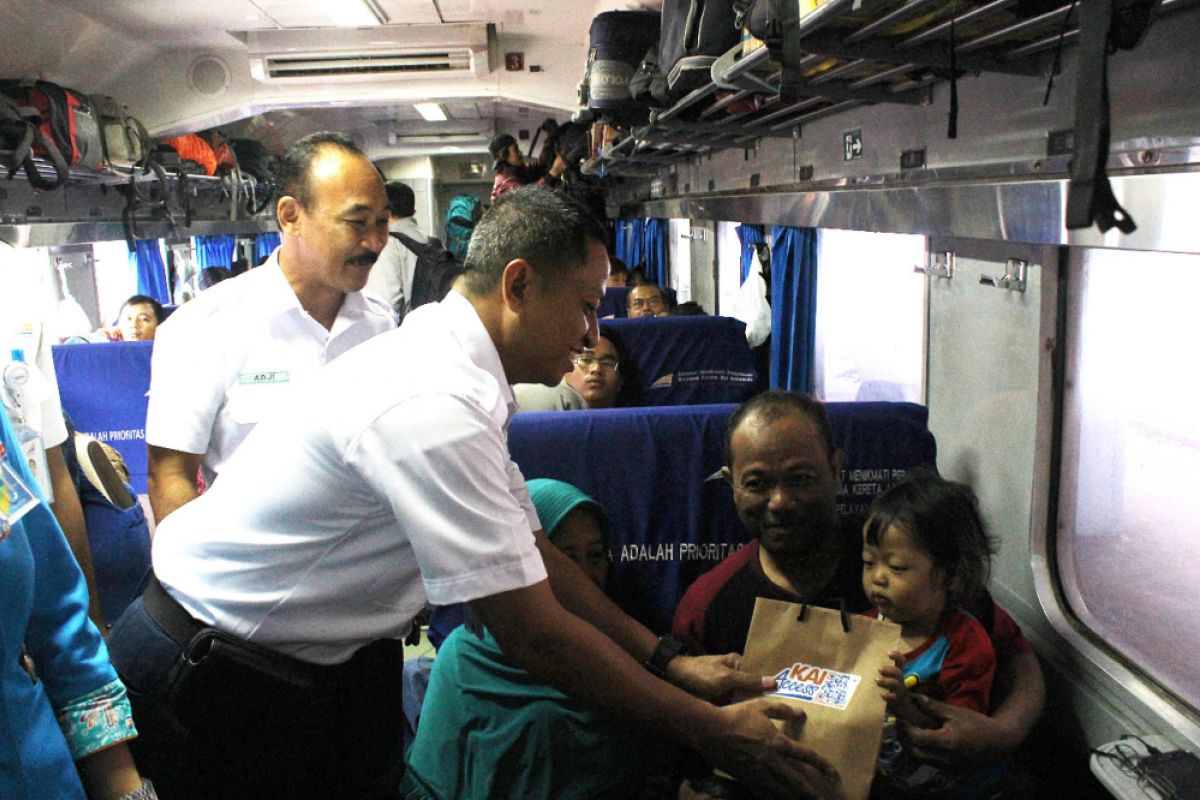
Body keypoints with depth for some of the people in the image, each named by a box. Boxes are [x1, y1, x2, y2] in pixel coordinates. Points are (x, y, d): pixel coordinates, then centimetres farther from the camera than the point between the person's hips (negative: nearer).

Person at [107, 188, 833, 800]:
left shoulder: (454, 370, 0)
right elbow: (535, 634, -26)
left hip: (298, 659, 8)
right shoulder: (434, 406, -30)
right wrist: (712, 730, -15)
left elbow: (535, 556, 4)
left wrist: (668, 659, 1)